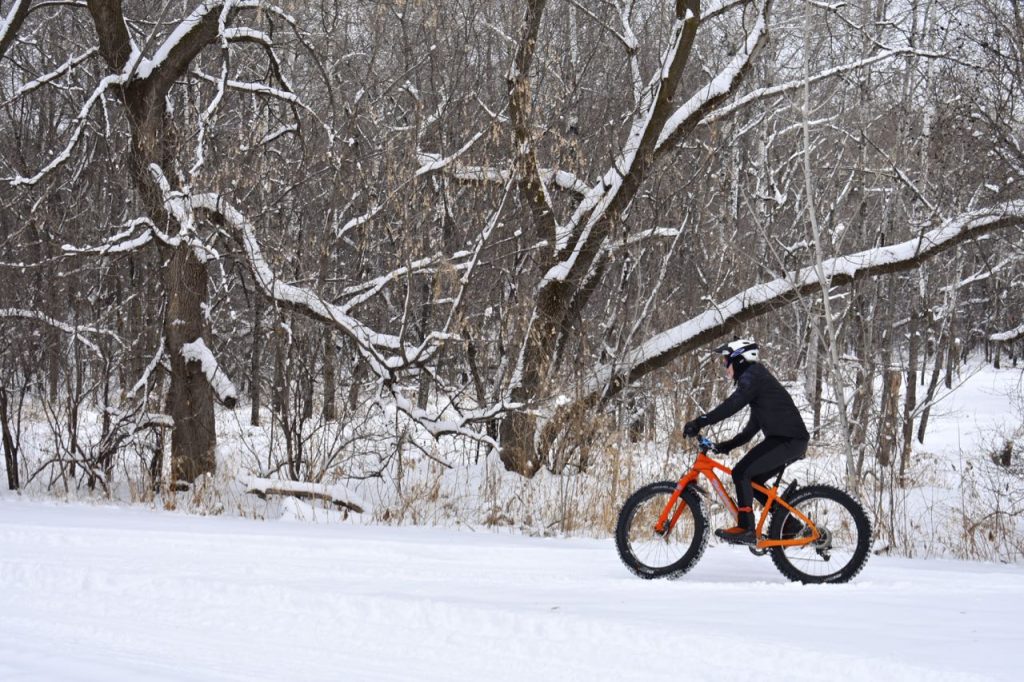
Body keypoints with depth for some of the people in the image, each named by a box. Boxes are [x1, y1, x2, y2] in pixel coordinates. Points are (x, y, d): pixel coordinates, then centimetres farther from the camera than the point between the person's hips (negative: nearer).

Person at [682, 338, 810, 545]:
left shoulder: (753, 377, -7)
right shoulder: (757, 377, 24)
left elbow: (732, 405, -23)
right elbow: (753, 427, 25)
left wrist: (699, 422, -26)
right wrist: (728, 445, 16)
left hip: (788, 440, -10)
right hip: (793, 440, 10)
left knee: (742, 473, -14)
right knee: (752, 480, 14)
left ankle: (745, 529, -16)